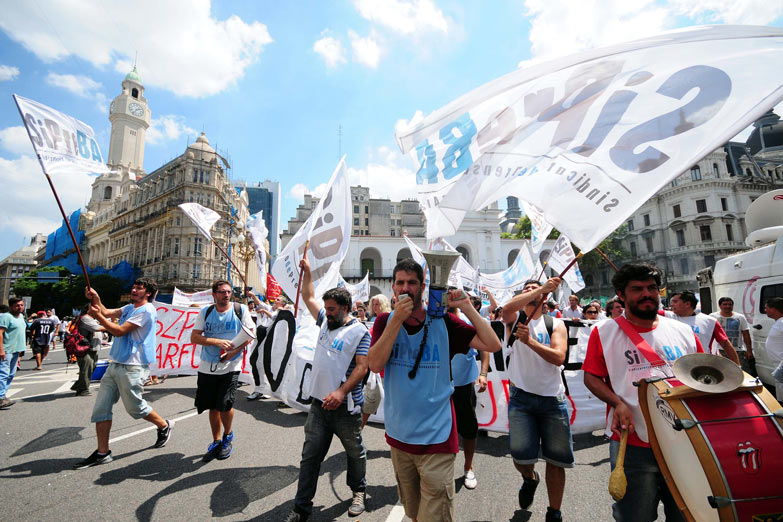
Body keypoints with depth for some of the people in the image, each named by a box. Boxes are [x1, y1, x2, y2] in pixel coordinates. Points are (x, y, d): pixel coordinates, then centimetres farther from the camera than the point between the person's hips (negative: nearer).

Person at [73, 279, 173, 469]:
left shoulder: (146, 311, -14)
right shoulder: (129, 308, 16)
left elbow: (119, 331, -17)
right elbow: (107, 313, 8)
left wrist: (97, 316, -17)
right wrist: (95, 299, -6)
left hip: (132, 367, -9)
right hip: (115, 365, 9)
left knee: (135, 407, 4)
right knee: (101, 408, 6)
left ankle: (164, 426, 27)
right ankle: (102, 453, 15)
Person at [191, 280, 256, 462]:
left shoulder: (241, 310, -3)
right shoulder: (205, 312, 2)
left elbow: (251, 334, -2)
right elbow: (194, 338, -3)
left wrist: (234, 351, -15)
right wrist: (217, 341, -17)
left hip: (231, 367, -2)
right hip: (207, 367, 3)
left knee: (225, 404, -10)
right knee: (213, 407, 11)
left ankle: (228, 436, 21)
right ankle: (216, 442, 33)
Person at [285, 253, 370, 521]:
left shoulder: (359, 332, -11)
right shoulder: (325, 321, 8)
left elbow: (362, 367, -17)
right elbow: (308, 298, 21)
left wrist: (341, 392, -26)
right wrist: (307, 273, 17)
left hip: (345, 407, -5)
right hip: (319, 403, 5)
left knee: (355, 453, 16)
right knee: (310, 456, 10)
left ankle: (358, 492, 39)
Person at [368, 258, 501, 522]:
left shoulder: (442, 322, -8)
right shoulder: (385, 321, -2)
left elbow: (493, 345, -12)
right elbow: (374, 364, -17)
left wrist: (466, 306, -16)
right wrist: (397, 320, -22)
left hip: (436, 437, -3)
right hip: (399, 435, 3)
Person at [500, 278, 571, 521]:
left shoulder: (556, 324, 5)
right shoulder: (514, 318, 3)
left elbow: (559, 357, -10)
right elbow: (508, 307, -23)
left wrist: (530, 341, -24)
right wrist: (543, 287, -25)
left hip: (553, 398, 2)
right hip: (521, 396, -1)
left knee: (556, 460, 8)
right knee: (521, 456, -5)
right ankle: (530, 478, 31)